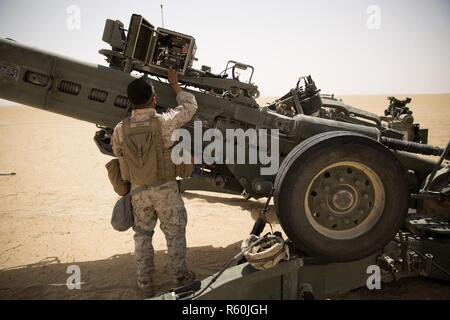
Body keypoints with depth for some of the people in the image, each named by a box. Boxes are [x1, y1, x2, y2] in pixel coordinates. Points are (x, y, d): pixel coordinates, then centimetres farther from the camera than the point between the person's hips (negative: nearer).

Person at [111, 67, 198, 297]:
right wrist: (175, 85, 13)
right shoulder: (163, 122, -17)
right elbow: (189, 106, 0)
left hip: (138, 191, 3)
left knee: (142, 235, 17)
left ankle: (145, 283, 27)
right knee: (174, 234, 13)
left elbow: (117, 153, 11)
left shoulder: (120, 129, -7)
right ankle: (180, 276, 27)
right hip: (165, 189, -3)